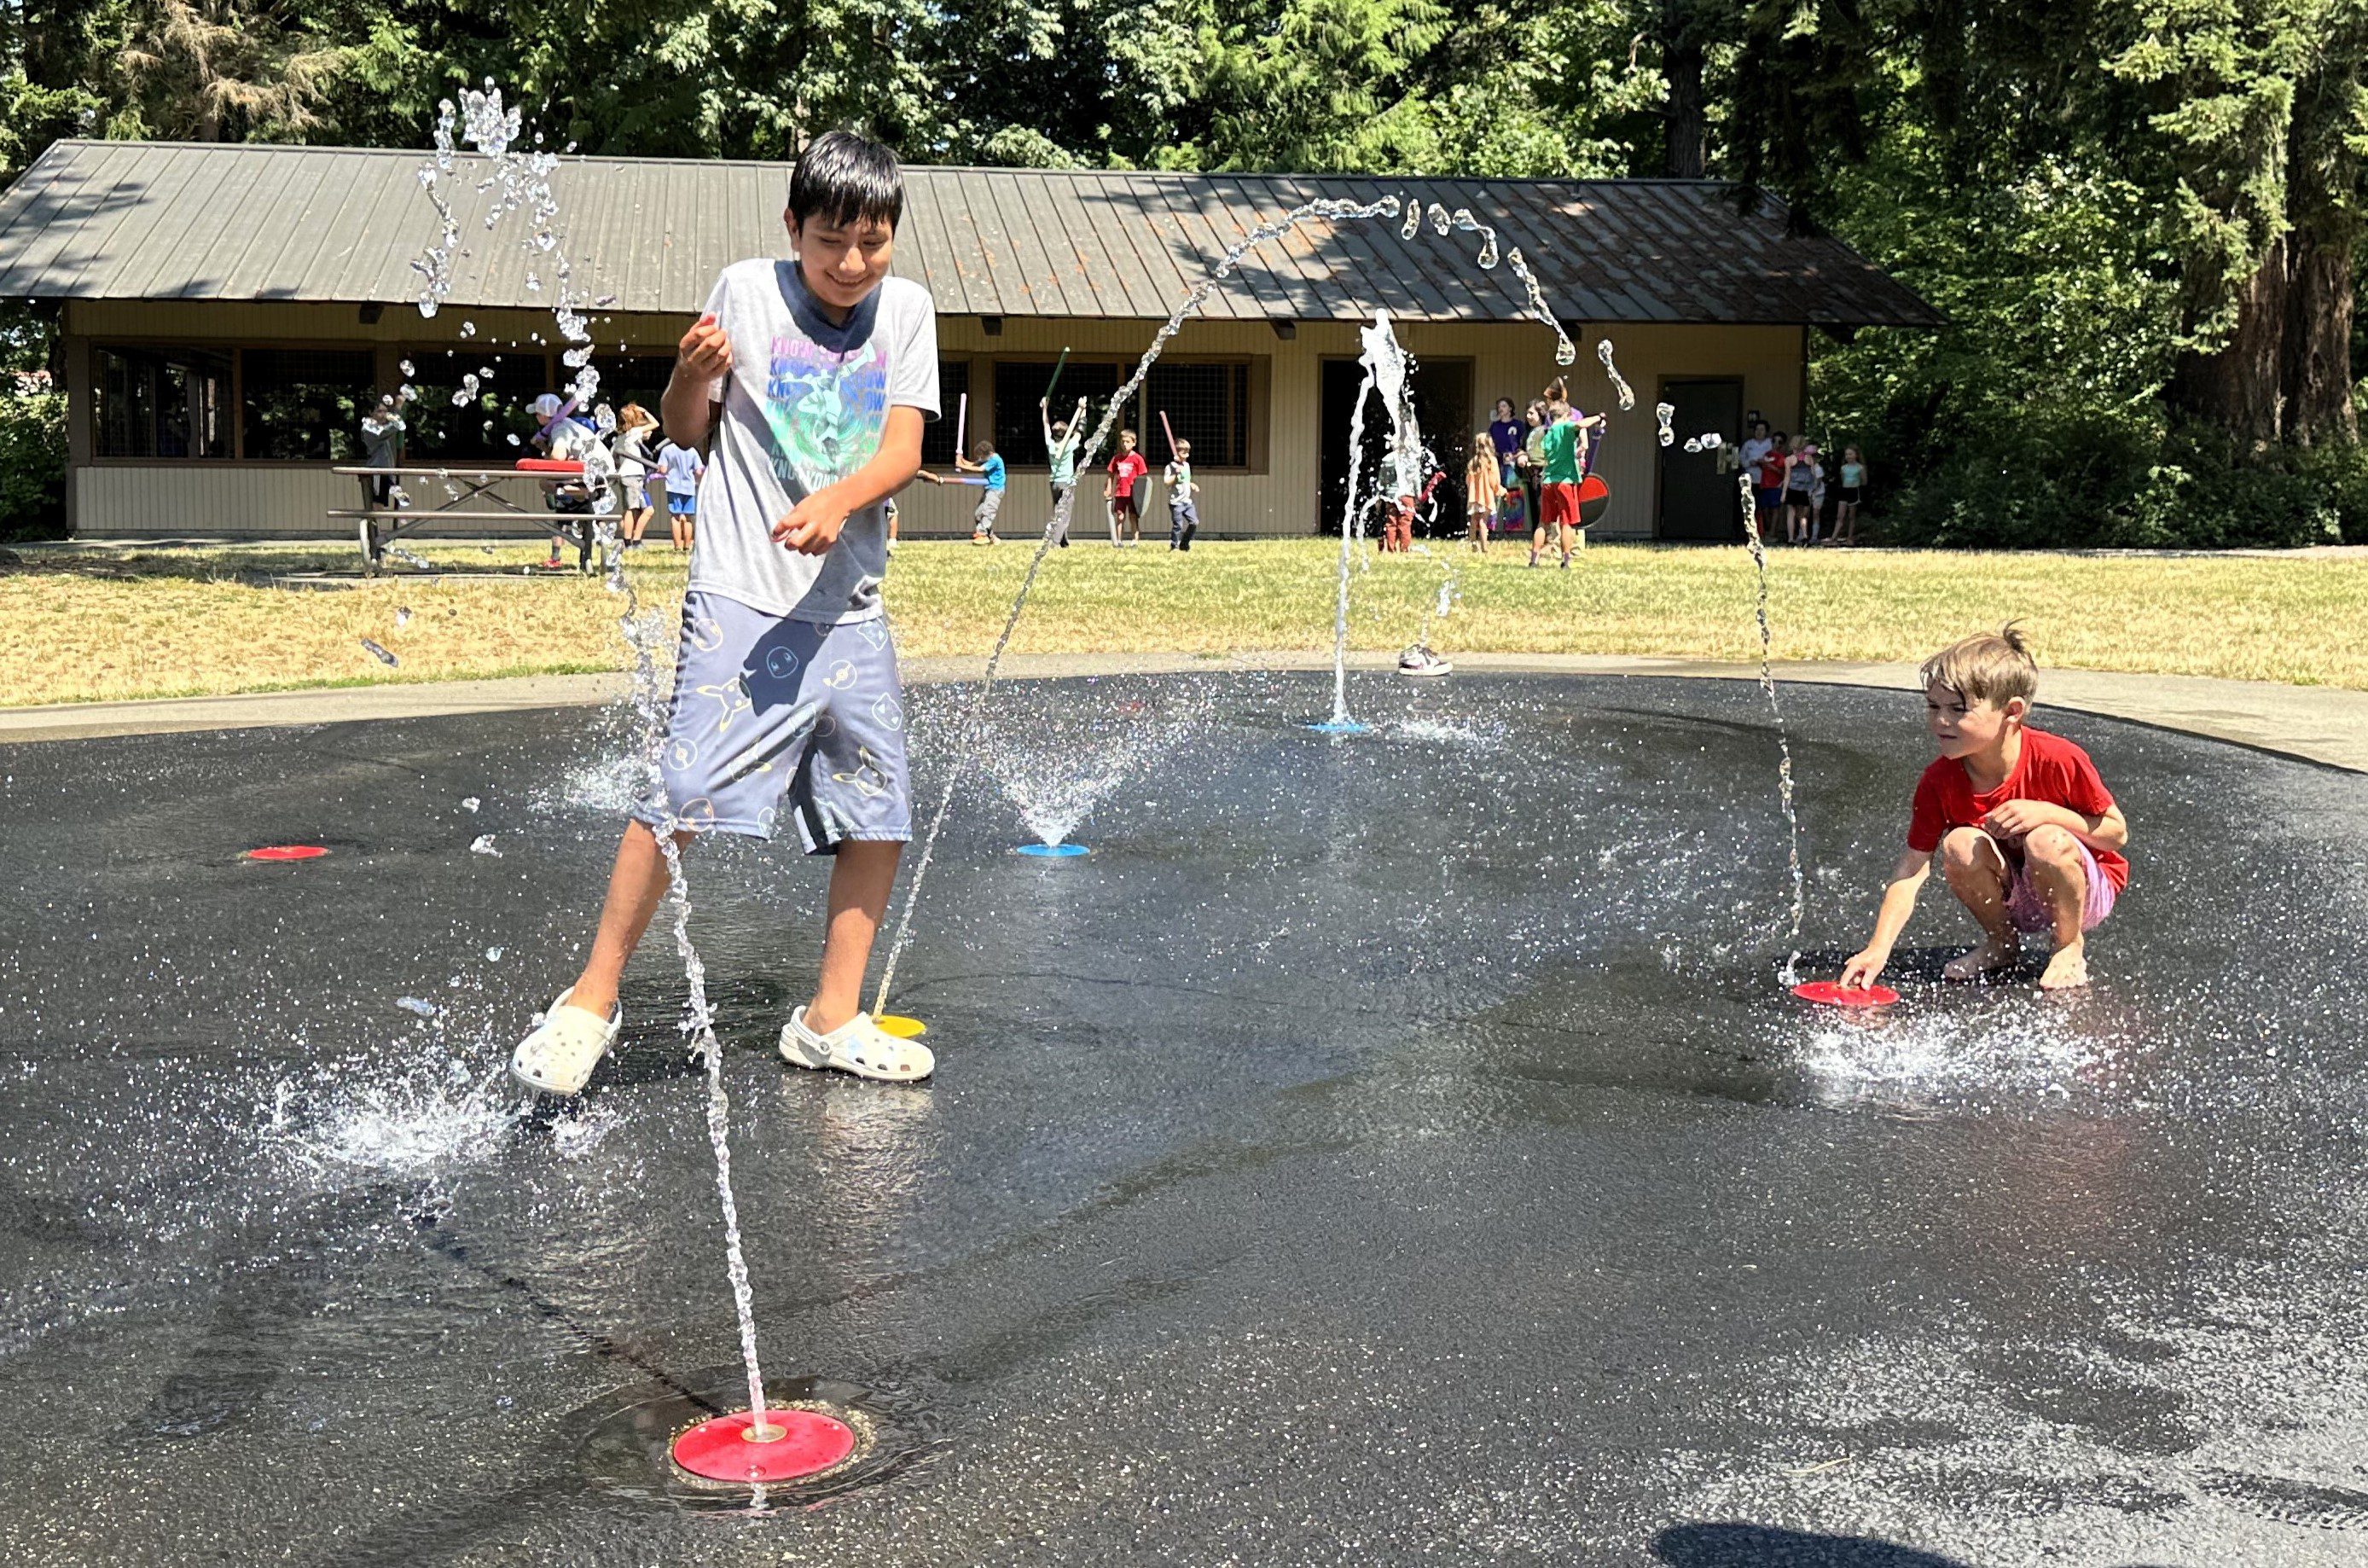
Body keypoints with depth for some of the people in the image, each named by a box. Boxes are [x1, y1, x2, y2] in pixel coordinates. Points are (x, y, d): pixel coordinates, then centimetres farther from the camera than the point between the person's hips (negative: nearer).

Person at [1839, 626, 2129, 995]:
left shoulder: (2059, 761, -24)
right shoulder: (1938, 781, -15)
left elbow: (2118, 834, -13)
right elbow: (1911, 869, -17)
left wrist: (2047, 812, -29)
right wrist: (1878, 949, -28)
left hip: (2087, 890, -3)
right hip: (2009, 897, 3)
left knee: (2045, 842, -33)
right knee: (1960, 845, -26)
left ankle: (2071, 947, -6)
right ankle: (2000, 942, 2)